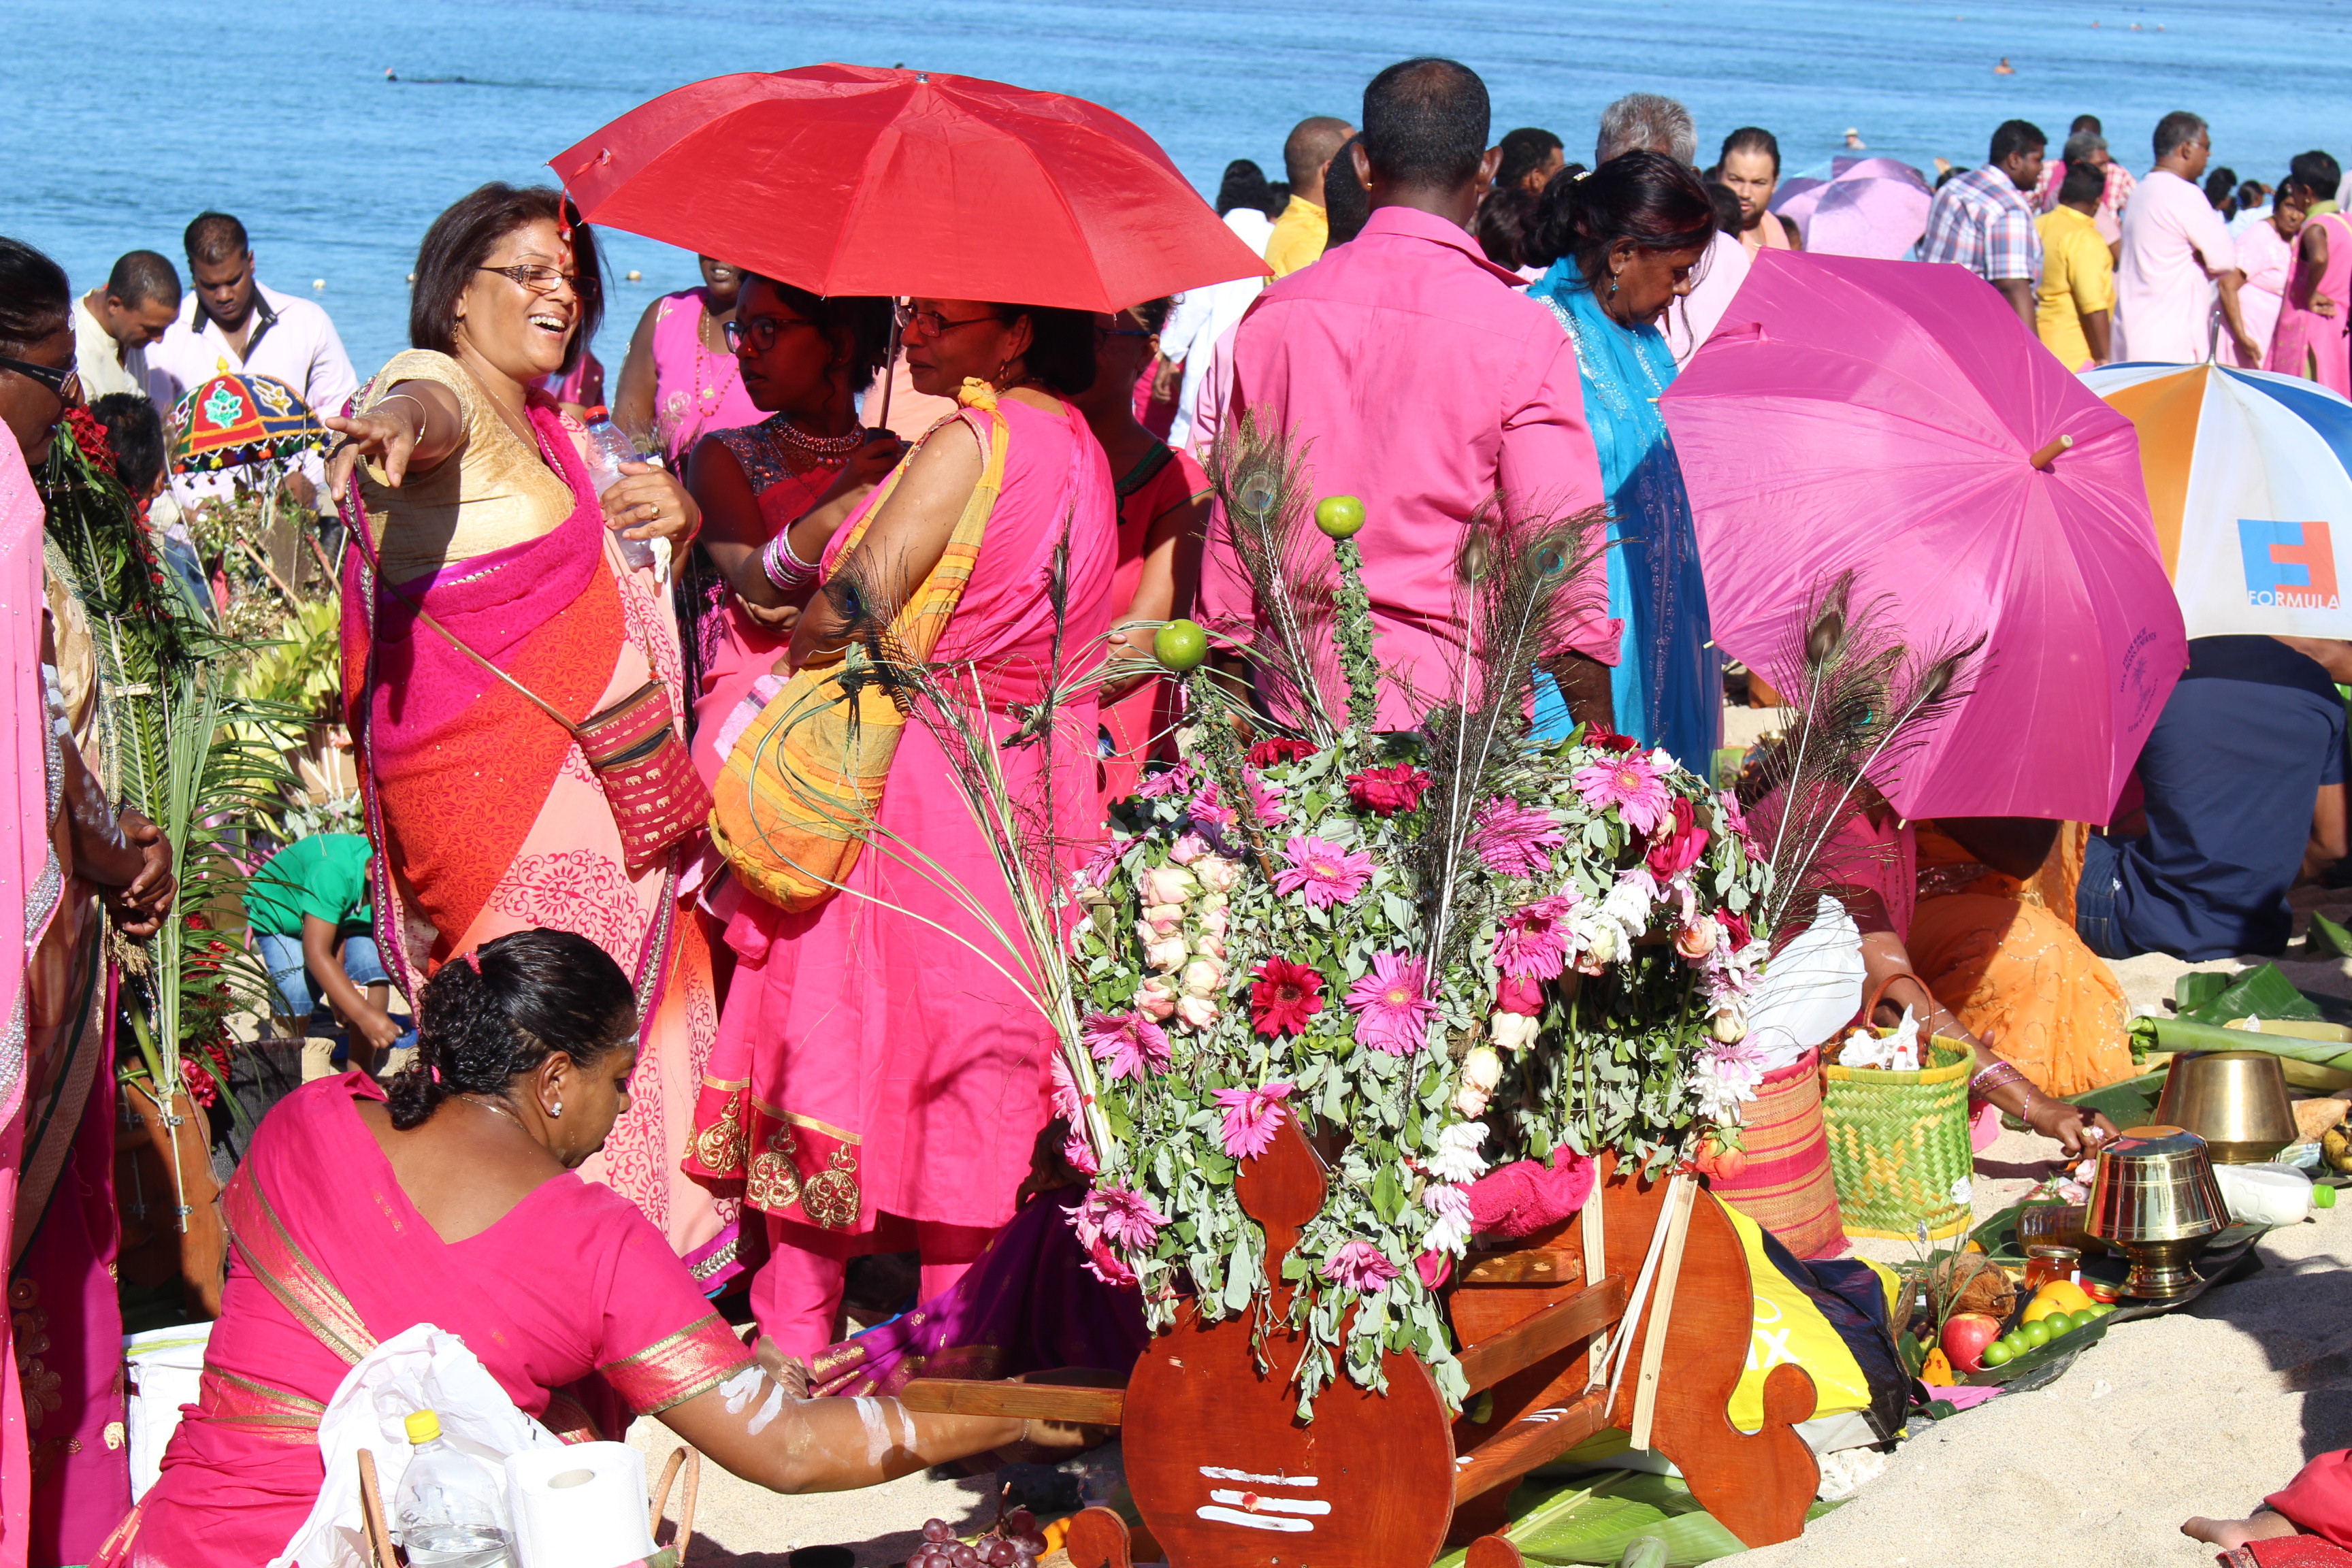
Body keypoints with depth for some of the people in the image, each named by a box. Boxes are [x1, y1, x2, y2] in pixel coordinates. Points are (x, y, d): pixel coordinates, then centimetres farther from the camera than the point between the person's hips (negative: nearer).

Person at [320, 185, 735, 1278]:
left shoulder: (553, 429, 21)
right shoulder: (441, 388, -7)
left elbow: (620, 572, 29)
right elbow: (426, 413, -32)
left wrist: (678, 515, 5)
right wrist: (397, 425, -57)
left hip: (591, 789, 9)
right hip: (504, 787, -9)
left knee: (628, 1023, 10)